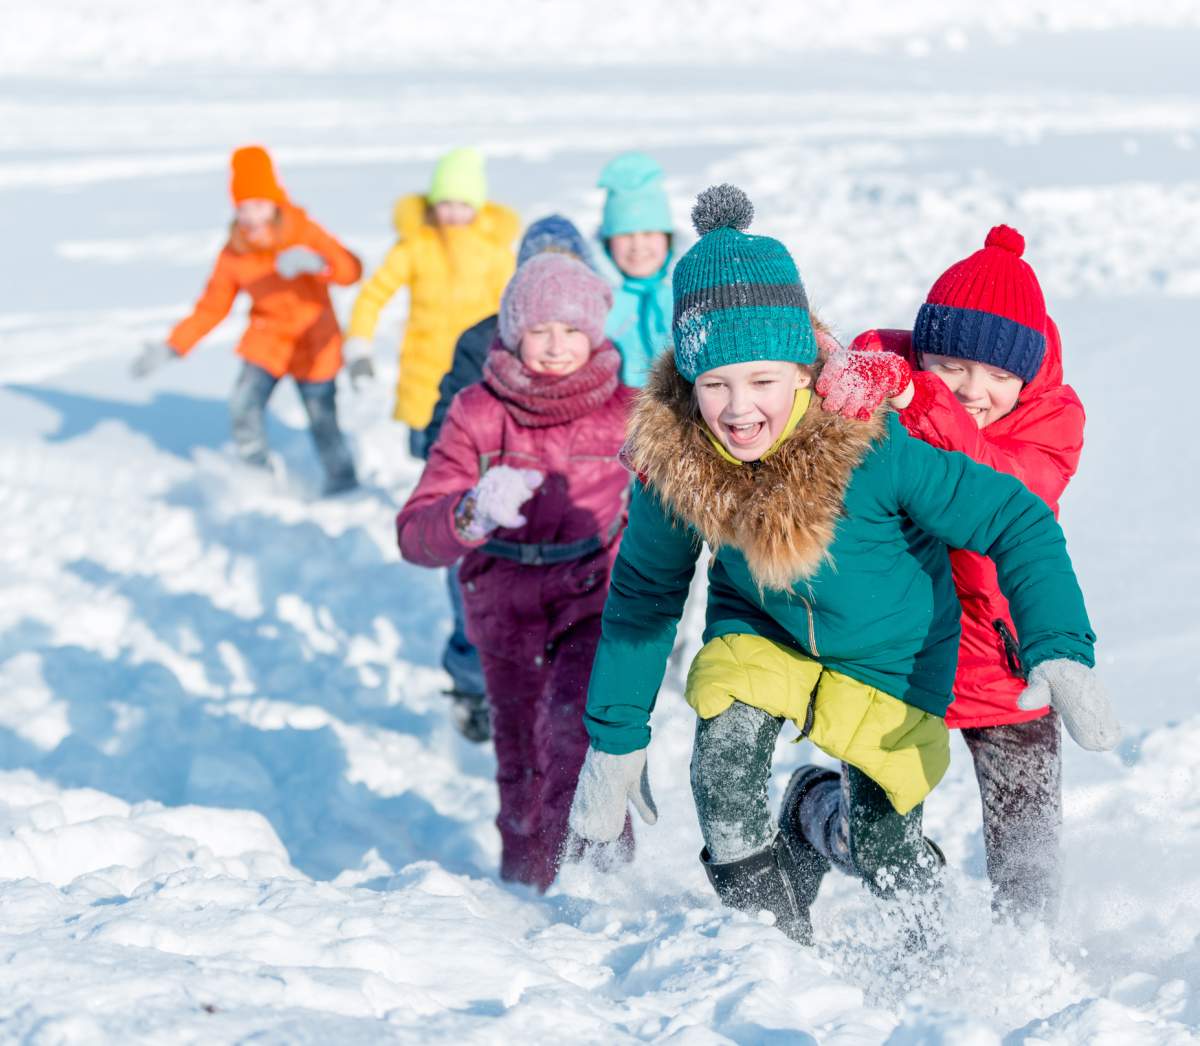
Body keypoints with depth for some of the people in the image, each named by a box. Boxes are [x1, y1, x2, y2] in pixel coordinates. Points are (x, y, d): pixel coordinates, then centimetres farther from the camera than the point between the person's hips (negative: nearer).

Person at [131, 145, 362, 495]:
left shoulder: (304, 234, -17)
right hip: (266, 340, 3)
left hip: (314, 344, -3)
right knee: (244, 405, -15)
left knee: (323, 421, -1)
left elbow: (352, 269, -29)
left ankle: (344, 488, 22)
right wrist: (172, 347, -9)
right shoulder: (233, 253, -7)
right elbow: (211, 308, 0)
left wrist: (315, 262, -50)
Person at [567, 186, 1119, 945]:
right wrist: (615, 739, -1)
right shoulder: (672, 459, -25)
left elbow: (1018, 525, -27)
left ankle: (826, 819, 37)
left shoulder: (873, 448, -35)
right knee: (728, 730, -29)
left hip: (888, 657, -1)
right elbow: (644, 592, -7)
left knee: (882, 857, -1)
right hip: (763, 631, 2)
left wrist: (1061, 655, -39)